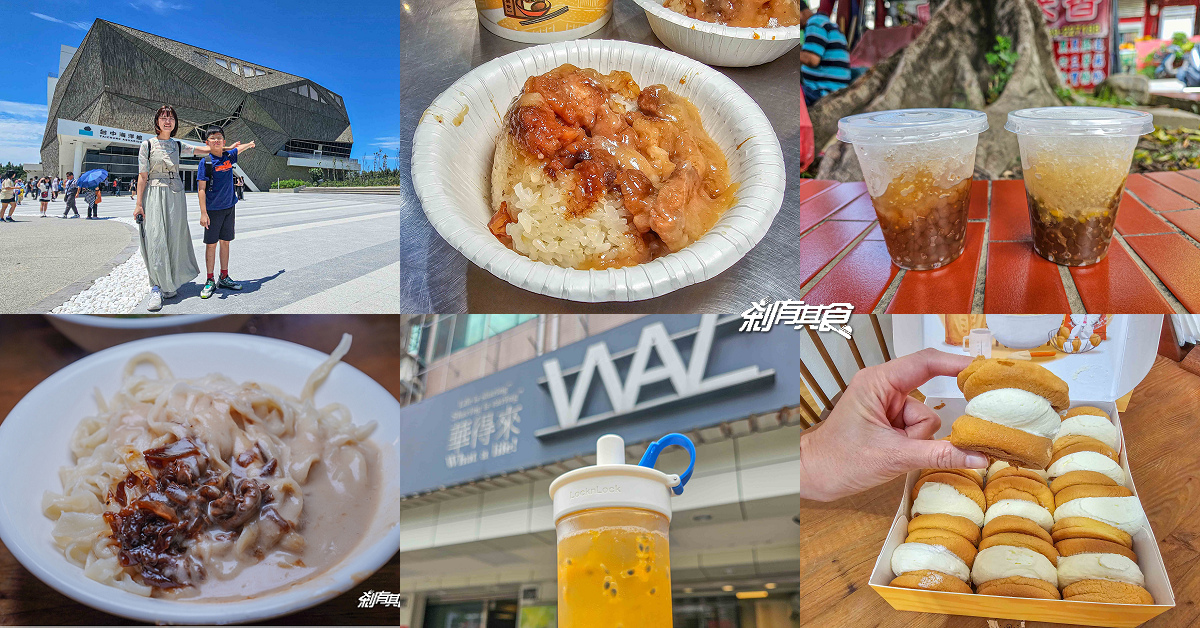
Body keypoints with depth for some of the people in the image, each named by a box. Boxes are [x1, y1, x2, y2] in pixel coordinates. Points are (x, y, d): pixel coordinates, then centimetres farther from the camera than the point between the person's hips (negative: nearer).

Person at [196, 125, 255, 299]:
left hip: (229, 207, 5)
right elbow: (202, 189, -11)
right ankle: (210, 281, 8)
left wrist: (250, 144, 50)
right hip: (213, 209, -5)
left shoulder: (229, 156, 5)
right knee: (211, 244, 1)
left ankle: (224, 278, 20)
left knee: (225, 242, 11)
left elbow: (239, 149, 30)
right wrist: (203, 213, -17)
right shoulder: (205, 162, -9)